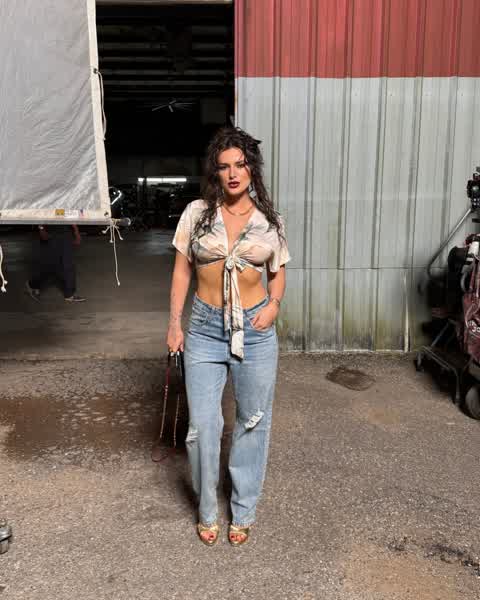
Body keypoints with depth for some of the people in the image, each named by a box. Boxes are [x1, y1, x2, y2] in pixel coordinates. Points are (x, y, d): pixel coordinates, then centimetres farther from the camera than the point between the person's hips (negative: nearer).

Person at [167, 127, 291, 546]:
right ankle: (207, 509, 28)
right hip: (205, 329, 0)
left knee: (253, 422, 11)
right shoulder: (197, 213, -2)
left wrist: (275, 304, -8)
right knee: (203, 425, 4)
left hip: (255, 331, 1)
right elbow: (182, 270, 4)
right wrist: (174, 322, 1)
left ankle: (244, 510, 31)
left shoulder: (270, 221, 0)